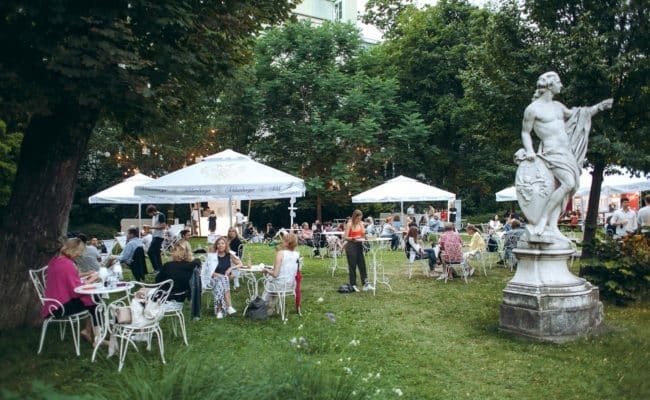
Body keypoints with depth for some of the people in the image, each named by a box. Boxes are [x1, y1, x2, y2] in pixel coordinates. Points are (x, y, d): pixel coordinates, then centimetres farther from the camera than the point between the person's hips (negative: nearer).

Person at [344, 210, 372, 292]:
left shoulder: (361, 224, 6)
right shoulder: (349, 224, -9)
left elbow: (363, 235, 6)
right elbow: (345, 237, -12)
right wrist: (353, 238, -28)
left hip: (359, 245, 5)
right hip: (351, 246, -5)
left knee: (362, 265, 2)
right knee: (352, 266, 0)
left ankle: (366, 284, 3)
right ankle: (353, 285, 9)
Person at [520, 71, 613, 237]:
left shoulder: (557, 106, 18)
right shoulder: (532, 109, -4)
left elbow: (574, 116, 34)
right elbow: (525, 132, 1)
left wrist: (599, 107, 31)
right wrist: (529, 150, -14)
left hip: (567, 152, 8)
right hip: (551, 151, -8)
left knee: (562, 187, -3)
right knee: (569, 183, -25)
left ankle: (552, 226, -6)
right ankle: (542, 219, -20)